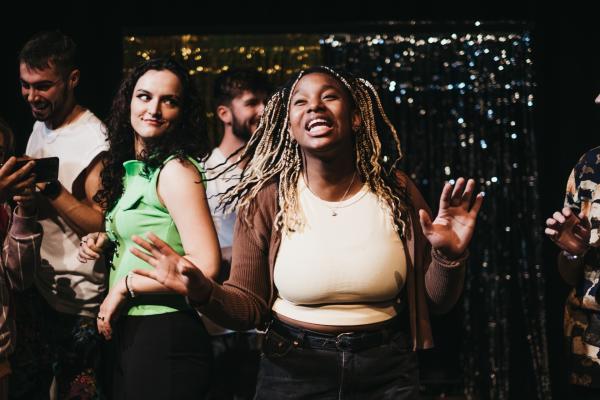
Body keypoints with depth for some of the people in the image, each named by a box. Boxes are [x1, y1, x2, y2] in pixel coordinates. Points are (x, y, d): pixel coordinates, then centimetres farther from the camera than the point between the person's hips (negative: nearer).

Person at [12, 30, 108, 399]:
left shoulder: (93, 140, -17)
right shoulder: (40, 125, 9)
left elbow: (103, 225, -21)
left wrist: (51, 188, -29)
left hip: (75, 304, -8)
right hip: (34, 288, 8)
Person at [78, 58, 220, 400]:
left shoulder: (176, 169, -14)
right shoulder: (133, 168, 11)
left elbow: (205, 266, -23)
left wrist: (124, 285, -16)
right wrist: (102, 242, 6)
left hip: (164, 336, -8)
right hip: (129, 331, 8)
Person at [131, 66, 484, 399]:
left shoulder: (397, 192, -4)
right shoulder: (266, 201, -7)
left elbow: (434, 303, 2)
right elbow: (249, 307, -3)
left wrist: (449, 259, -18)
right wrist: (203, 293, -22)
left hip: (387, 372, 1)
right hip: (292, 370, -1)